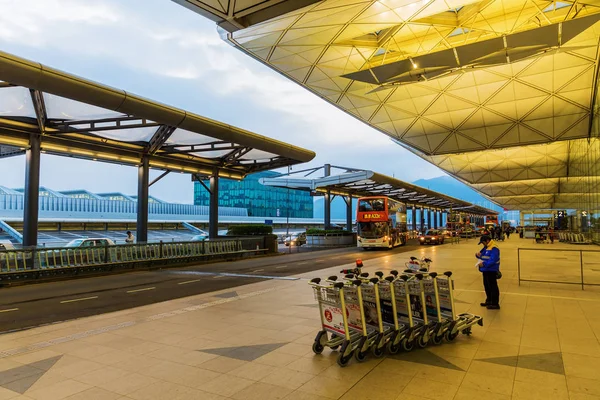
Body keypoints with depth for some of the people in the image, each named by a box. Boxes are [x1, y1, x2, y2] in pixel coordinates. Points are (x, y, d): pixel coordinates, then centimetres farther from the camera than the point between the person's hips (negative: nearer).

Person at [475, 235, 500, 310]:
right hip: (486, 270, 10)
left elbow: (493, 260, -27)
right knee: (487, 286, 19)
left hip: (491, 271, -10)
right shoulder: (486, 247, 13)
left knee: (493, 287, -2)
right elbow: (482, 255, 21)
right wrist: (478, 255, -2)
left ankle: (495, 304, 6)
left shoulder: (494, 249, -18)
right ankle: (489, 301, 32)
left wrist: (484, 264, -30)